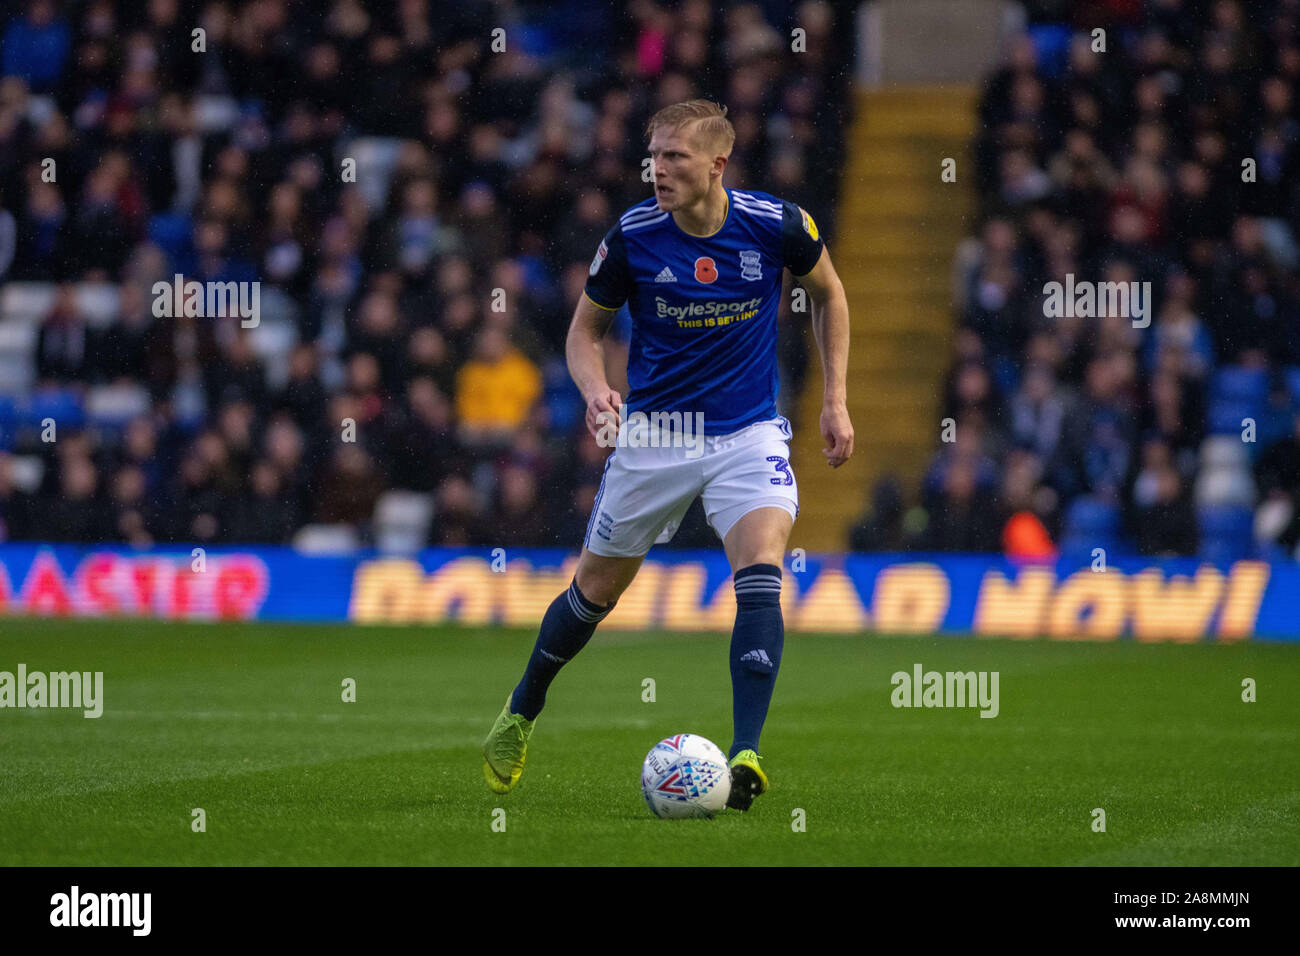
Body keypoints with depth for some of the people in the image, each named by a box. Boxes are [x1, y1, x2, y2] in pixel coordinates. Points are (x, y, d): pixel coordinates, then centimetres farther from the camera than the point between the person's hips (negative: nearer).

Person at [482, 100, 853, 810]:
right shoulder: (632, 237, -14)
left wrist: (835, 399, 5)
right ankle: (520, 713, 37)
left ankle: (746, 756, -25)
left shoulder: (775, 225, -13)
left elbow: (828, 293, 9)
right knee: (596, 589, 12)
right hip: (652, 433, 1)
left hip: (747, 435, -1)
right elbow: (585, 329, 2)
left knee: (760, 573, -24)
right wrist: (594, 388, -19)